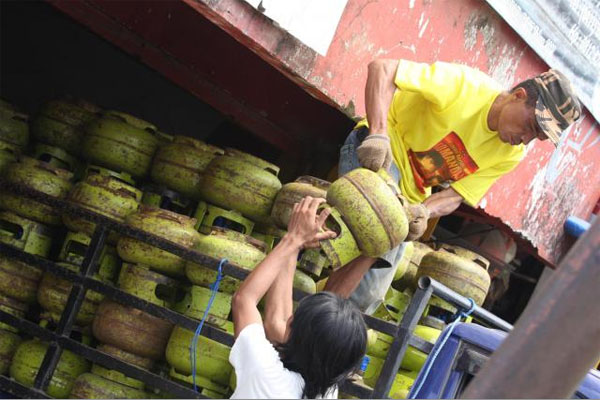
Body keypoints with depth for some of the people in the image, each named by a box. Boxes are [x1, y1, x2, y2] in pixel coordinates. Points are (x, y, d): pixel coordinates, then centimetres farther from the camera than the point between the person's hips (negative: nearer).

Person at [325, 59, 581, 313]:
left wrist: (424, 211, -30)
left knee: (368, 296, 1)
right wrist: (379, 134, -43)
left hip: (410, 196, 7)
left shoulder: (510, 155, -4)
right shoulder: (466, 86, -23)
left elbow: (455, 196, -7)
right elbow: (382, 68, -28)